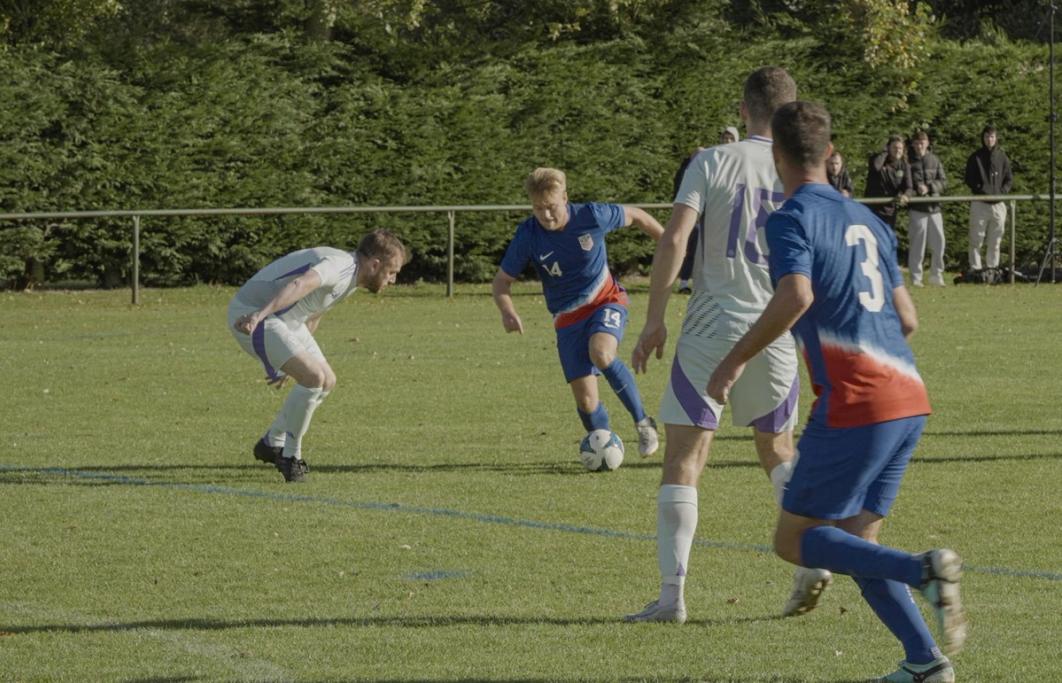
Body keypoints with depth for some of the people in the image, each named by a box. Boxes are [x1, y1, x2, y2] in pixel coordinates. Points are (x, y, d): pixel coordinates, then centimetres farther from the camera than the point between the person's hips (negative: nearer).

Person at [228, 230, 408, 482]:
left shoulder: (349, 275, 13)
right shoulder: (340, 265, -21)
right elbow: (301, 285, -40)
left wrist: (289, 364, 36)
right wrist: (259, 315, -55)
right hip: (252, 314, -11)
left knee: (327, 382, 11)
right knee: (314, 376, -21)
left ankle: (272, 443, 24)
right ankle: (290, 456, -7)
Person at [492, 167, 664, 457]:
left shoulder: (592, 217, -19)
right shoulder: (528, 236, -16)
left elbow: (636, 216, 0)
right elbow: (502, 281, -6)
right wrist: (507, 310, -28)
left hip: (606, 300, -2)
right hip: (568, 318, 2)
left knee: (600, 354, -34)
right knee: (586, 401, -6)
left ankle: (643, 422, -18)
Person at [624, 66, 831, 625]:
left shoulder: (713, 163, -3)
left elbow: (674, 238, -12)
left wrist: (654, 320, -7)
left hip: (710, 332, -3)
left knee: (683, 462, 0)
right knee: (777, 449, 25)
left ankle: (672, 593, -8)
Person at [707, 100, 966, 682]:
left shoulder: (791, 219, -4)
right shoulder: (866, 220, 20)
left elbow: (795, 295, -23)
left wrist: (735, 361, -14)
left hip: (854, 405, -8)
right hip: (908, 400, 8)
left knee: (794, 540, 0)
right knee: (854, 542, 14)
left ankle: (924, 571, -21)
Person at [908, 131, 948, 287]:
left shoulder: (934, 160, 9)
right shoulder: (909, 161, 0)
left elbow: (943, 182, 7)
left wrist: (929, 187, -10)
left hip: (934, 206, 4)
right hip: (917, 208, -4)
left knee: (939, 241, 6)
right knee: (917, 243, -4)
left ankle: (936, 274, 18)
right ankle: (915, 277, 3)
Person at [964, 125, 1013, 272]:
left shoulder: (1002, 157, 9)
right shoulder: (975, 158, 1)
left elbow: (1009, 179, 11)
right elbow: (969, 180, -1)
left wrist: (1002, 192, -4)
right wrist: (982, 191, -12)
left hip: (999, 203, 3)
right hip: (980, 204, -3)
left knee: (995, 241, 7)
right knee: (976, 240, -4)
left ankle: (993, 268, 13)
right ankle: (975, 269, -4)